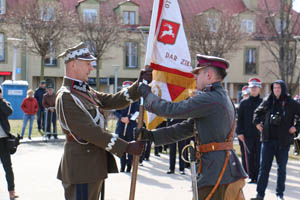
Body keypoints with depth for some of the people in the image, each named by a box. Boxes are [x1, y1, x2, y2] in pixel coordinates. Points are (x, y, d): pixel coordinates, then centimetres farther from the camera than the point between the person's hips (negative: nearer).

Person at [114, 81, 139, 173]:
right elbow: (116, 112, 5)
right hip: (121, 127, 3)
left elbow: (137, 112, -7)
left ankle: (129, 167, 4)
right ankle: (122, 167, 15)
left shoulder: (135, 100, 1)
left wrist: (128, 118, -20)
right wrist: (121, 118, -13)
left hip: (131, 126, -3)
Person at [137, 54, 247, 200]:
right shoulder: (222, 97, 19)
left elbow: (171, 110, -14)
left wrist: (147, 94, 2)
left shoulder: (210, 99, -14)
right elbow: (186, 127, 18)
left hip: (217, 172, -10)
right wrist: (152, 135, 12)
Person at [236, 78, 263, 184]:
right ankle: (251, 176, 10)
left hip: (260, 134, -1)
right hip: (247, 134, 1)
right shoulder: (244, 103, 6)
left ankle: (258, 177, 8)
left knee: (258, 156, 1)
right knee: (249, 155, 4)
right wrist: (240, 132, -2)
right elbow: (240, 119, 5)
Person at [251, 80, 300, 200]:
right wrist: (257, 123, 7)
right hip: (268, 140, 2)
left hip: (283, 141, -1)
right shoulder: (267, 102, 5)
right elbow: (257, 112, 21)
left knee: (281, 168, 9)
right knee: (264, 167, -1)